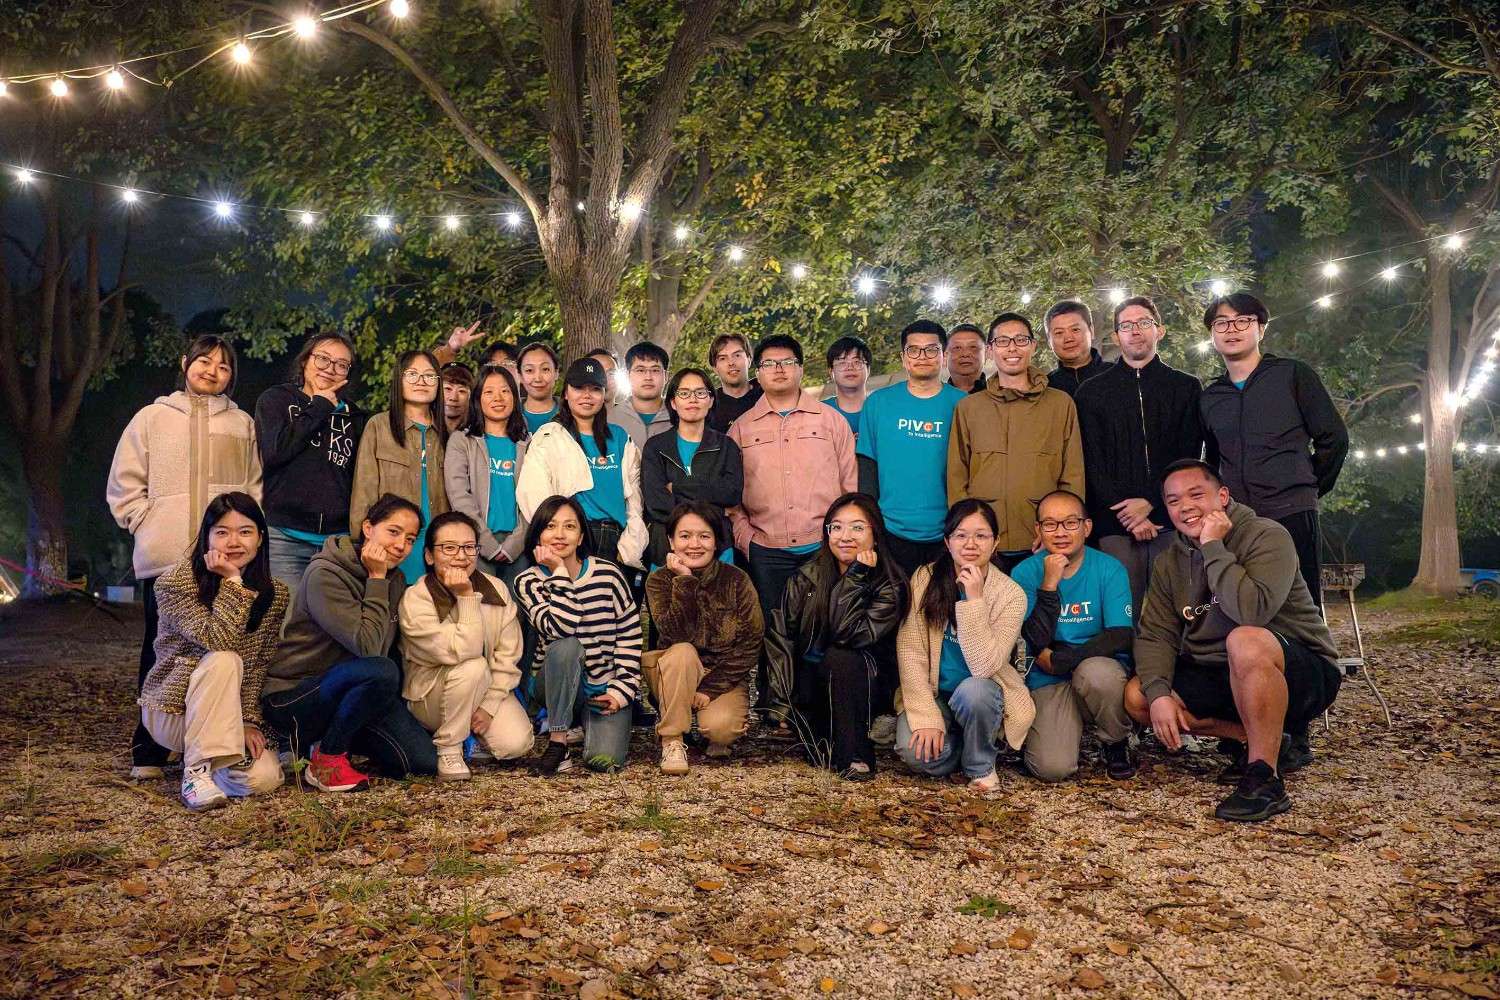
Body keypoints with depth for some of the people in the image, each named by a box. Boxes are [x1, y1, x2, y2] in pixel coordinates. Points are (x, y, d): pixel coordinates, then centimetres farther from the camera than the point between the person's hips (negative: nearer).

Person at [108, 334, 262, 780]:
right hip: (166, 559, 0)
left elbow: (256, 486, 14)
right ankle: (148, 753, 9)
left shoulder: (242, 424, 14)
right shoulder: (152, 418, 12)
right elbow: (124, 484, 11)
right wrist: (148, 525, 0)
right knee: (161, 655, 3)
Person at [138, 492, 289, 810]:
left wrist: (249, 720, -13)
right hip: (173, 709, -4)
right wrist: (232, 580, -28)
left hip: (228, 712, 4)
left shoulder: (274, 594, -2)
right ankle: (196, 771, -25)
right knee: (223, 662, -33)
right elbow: (218, 642, -28)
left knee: (262, 779, -21)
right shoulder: (175, 583, -15)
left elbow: (259, 666, -2)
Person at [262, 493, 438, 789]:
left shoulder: (395, 580, 6)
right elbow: (367, 647, -27)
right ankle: (326, 758, -13)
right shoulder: (324, 575, -18)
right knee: (381, 672, -35)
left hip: (347, 689, 8)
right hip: (292, 698, -7)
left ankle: (332, 738, 13)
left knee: (425, 761, -8)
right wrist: (376, 580, -22)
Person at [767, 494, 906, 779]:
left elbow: (848, 635, -24)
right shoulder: (806, 578, 0)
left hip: (863, 685, -2)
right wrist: (784, 697, -11)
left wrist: (856, 578, -26)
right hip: (810, 685, 2)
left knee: (840, 657, -32)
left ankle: (854, 755, -21)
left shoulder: (889, 585, -10)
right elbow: (778, 635, -1)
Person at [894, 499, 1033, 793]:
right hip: (930, 692, 1)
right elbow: (910, 651, -11)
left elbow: (984, 666, -22)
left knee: (973, 691, -36)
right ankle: (953, 740, 9)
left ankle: (981, 766, -6)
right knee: (916, 752, -27)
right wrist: (926, 717, -20)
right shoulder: (924, 580, -8)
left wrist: (974, 599, -28)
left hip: (981, 691, -1)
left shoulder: (1010, 594, -12)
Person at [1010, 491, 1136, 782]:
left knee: (1094, 670, -37)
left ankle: (1117, 744, -5)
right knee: (1053, 768, -23)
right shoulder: (1025, 573, -4)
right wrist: (1049, 584, -23)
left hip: (1102, 670, 0)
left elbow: (1120, 636, -13)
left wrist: (1057, 660, -16)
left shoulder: (1109, 569, -4)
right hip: (1049, 684, 0)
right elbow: (1037, 641, -13)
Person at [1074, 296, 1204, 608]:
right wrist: (1126, 515, -7)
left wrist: (1150, 502, -9)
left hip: (1171, 517, 0)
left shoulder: (1186, 387, 13)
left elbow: (1189, 456, 4)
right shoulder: (1091, 392, 11)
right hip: (1115, 525, 0)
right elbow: (1092, 462, 3)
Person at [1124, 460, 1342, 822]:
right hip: (1216, 678, 7)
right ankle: (1256, 740, 0)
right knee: (1137, 695, -10)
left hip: (1300, 674, -7)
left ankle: (1265, 780, -26)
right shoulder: (1170, 562, 5)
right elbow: (1156, 635, -3)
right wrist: (1159, 693, -19)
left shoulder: (1266, 536, -15)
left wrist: (1213, 547, -26)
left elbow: (1252, 610, -33)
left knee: (1244, 641, -39)